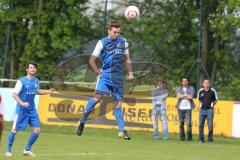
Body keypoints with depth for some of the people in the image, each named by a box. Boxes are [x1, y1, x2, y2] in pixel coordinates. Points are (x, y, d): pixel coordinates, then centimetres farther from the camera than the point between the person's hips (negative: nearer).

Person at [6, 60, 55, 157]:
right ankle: (8, 151, 11)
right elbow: (14, 94, -13)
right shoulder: (21, 81, -12)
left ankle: (27, 150, 12)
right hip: (21, 110, -6)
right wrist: (22, 103, -27)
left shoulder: (36, 81, 7)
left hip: (32, 110, 6)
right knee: (15, 130, -2)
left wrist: (48, 91, 13)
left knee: (37, 130, -2)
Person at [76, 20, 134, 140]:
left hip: (118, 76, 3)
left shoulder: (123, 42, 13)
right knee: (98, 96, -22)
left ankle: (122, 131, 1)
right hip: (105, 74, -3)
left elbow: (127, 59, 23)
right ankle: (82, 121, -10)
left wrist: (130, 73, 12)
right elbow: (92, 60, 3)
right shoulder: (102, 43, 2)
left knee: (118, 103, 2)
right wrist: (97, 71, -11)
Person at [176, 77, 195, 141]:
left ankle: (189, 137, -5)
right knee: (181, 123, 0)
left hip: (188, 107, -3)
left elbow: (191, 97, -9)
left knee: (188, 123, -10)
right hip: (181, 107, 3)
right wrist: (186, 95, -5)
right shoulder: (179, 89, 13)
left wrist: (182, 96, -2)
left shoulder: (191, 88, 6)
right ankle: (182, 137, 5)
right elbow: (178, 96, -4)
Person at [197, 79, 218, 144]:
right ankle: (201, 139, 11)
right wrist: (202, 104, 10)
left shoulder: (213, 91, -2)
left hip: (210, 109, -2)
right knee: (201, 125, 2)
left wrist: (212, 104, 2)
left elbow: (216, 99, 10)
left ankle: (210, 140, 4)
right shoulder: (200, 91, 5)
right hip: (202, 109, 2)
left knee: (210, 126, -4)